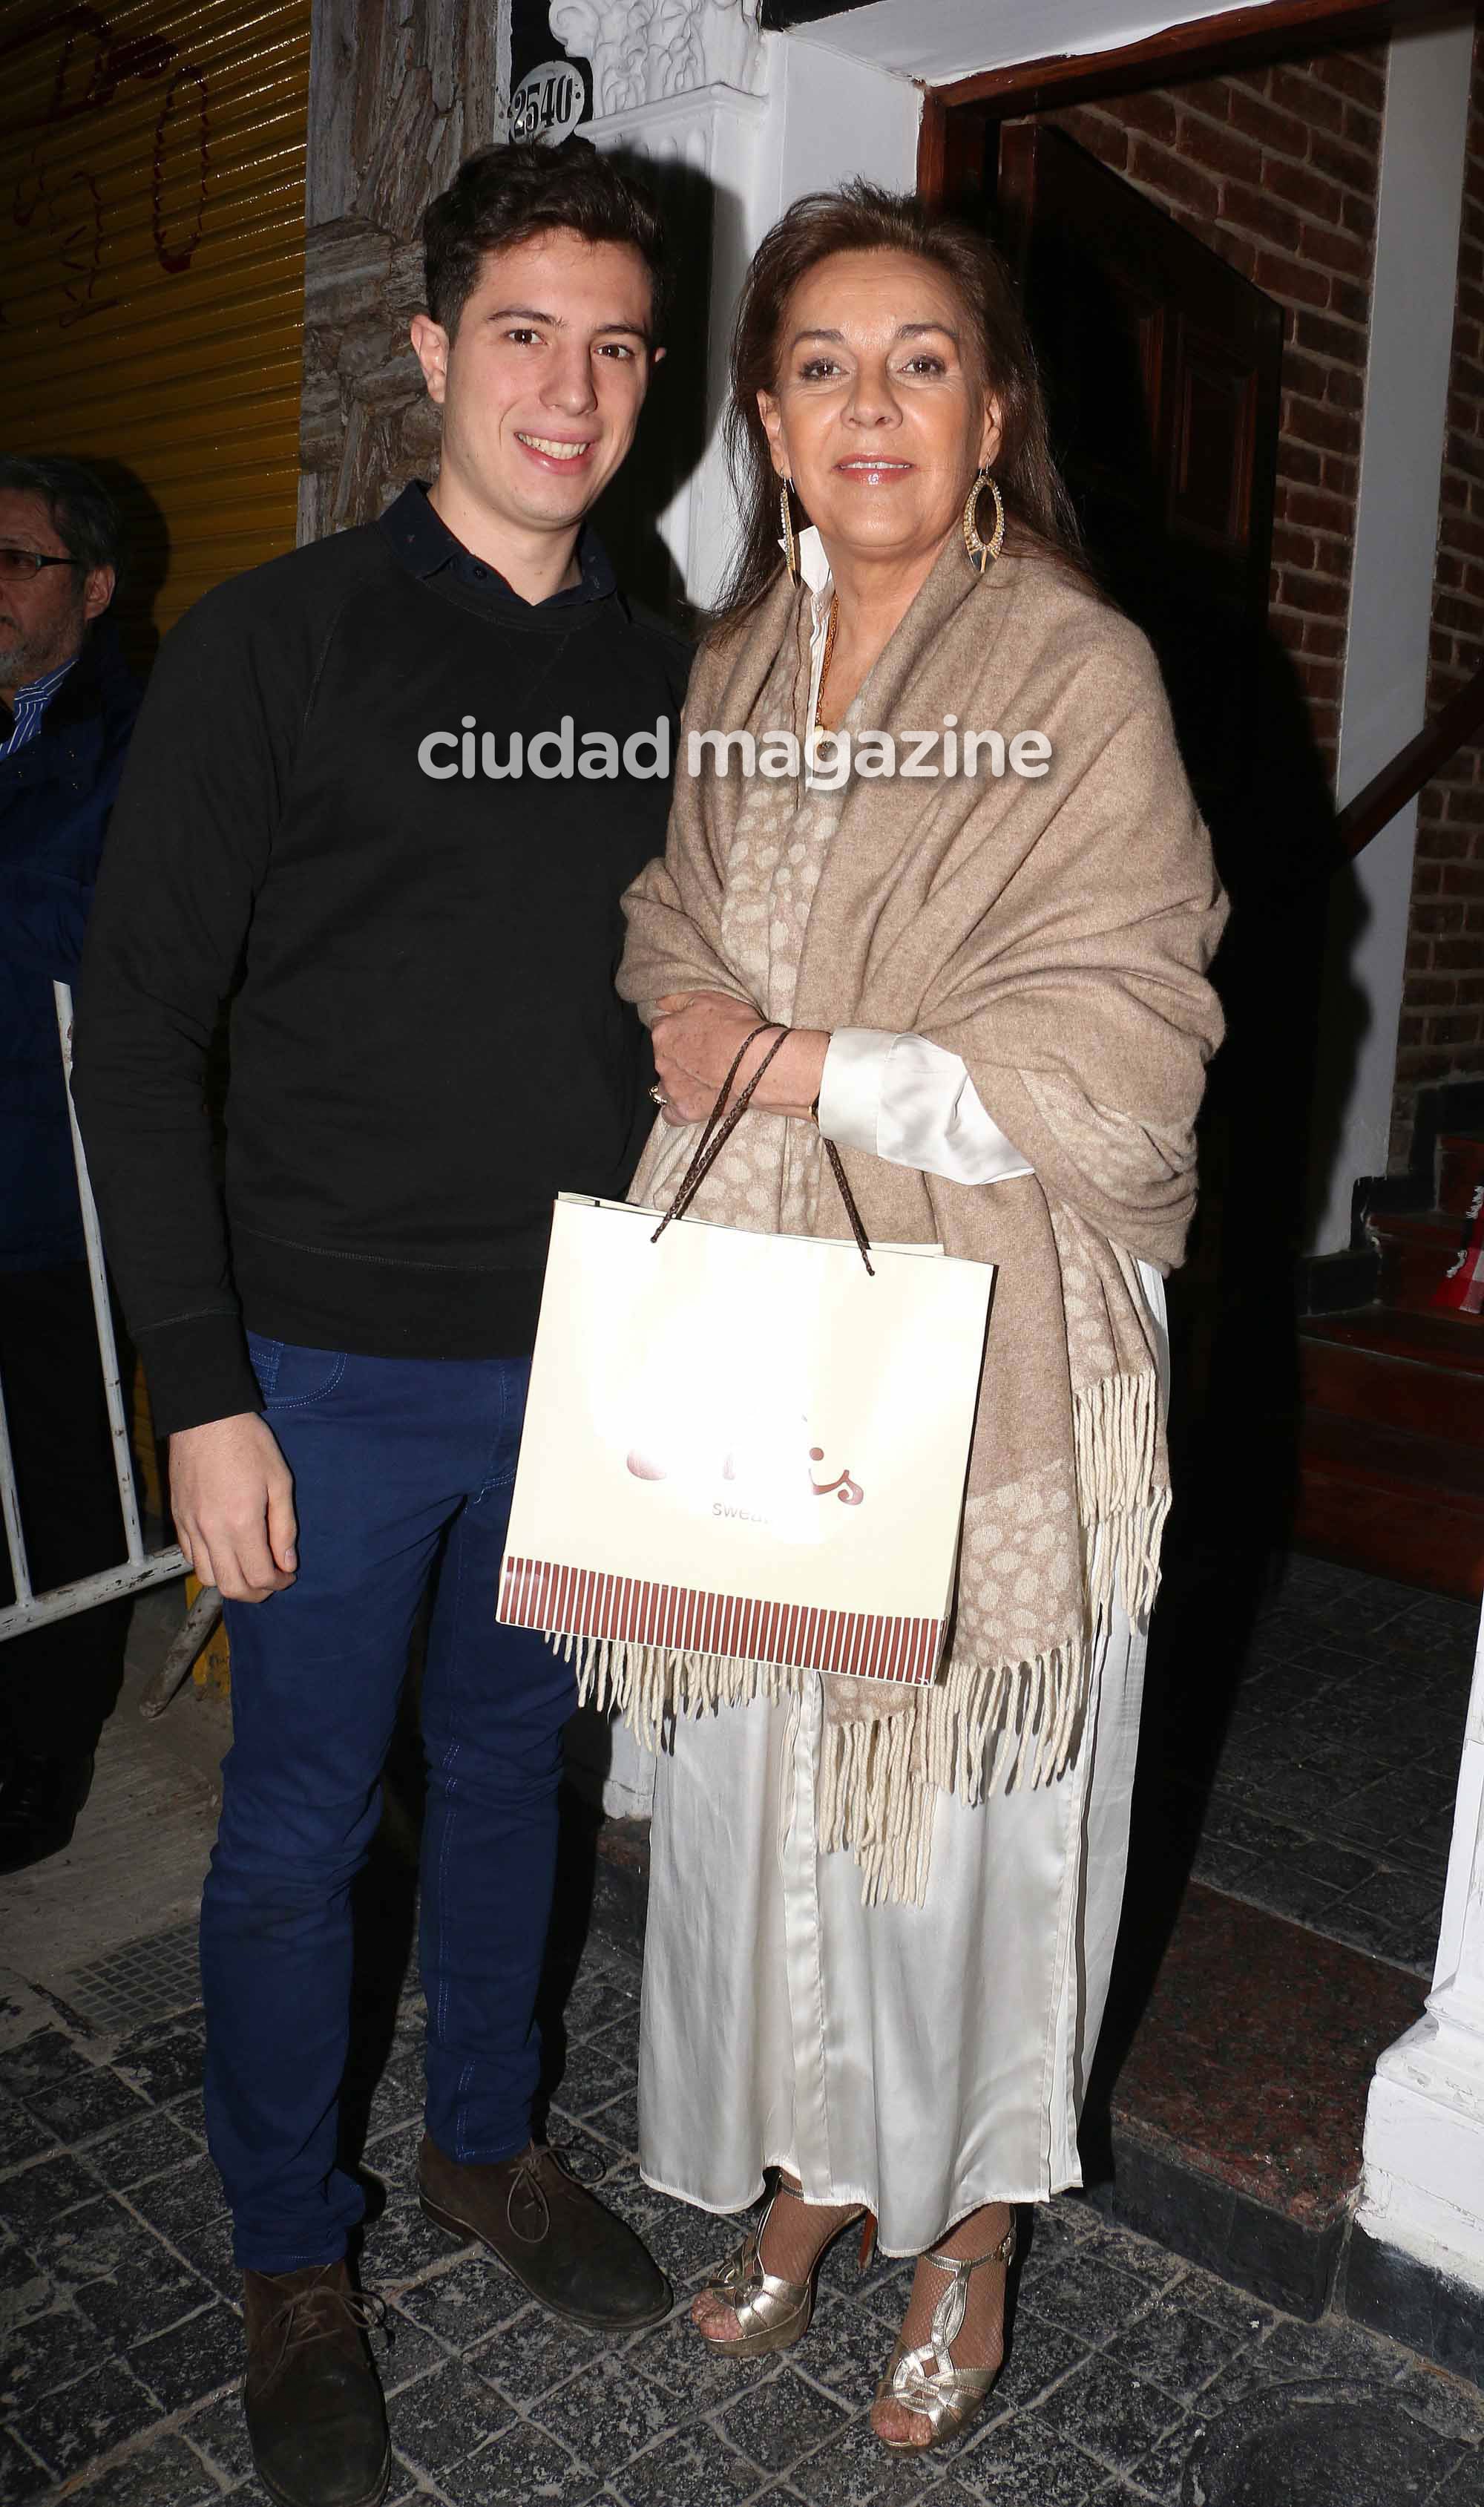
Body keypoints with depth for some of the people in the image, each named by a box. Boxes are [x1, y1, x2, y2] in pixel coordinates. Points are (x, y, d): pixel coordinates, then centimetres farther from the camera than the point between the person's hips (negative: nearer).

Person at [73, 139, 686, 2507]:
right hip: (337, 1365, -4)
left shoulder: (665, 674, 5)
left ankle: (486, 2140, 44)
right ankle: (294, 2263, 33)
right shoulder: (276, 645, -8)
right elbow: (140, 1025, -9)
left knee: (511, 1759, 20)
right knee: (301, 1822, 10)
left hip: (584, 1355, 5)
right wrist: (205, 1392, -14)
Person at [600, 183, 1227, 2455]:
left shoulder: (1079, 671, -10)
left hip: (988, 1346, -5)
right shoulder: (734, 669, 9)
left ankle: (974, 2228, 39)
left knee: (971, 1801, 11)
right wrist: (704, 1040, -2)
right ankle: (813, 2170, 43)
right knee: (762, 1775, 16)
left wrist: (800, 1066, -14)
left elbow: (1115, 1061, -16)